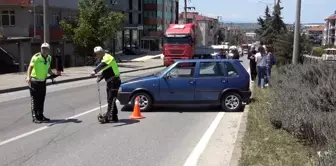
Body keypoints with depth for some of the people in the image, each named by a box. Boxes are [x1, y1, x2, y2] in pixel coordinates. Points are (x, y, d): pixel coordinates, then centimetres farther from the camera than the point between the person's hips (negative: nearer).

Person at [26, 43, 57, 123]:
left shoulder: (49, 58, 6)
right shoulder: (36, 57, -16)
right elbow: (30, 66, -29)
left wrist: (53, 74, 1)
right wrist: (28, 76, -44)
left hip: (43, 81, 6)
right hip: (34, 81, -6)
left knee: (41, 100, 12)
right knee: (34, 99, -3)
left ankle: (40, 116, 24)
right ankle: (35, 117, 3)